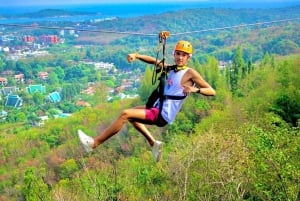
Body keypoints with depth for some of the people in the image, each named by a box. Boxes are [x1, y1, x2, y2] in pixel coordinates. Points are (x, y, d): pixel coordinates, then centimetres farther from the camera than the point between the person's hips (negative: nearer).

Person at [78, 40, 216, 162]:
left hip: (163, 115, -9)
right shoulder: (171, 69, 12)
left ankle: (94, 143, -11)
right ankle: (153, 143, 24)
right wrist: (136, 56, 1)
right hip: (158, 109, 9)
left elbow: (212, 91, -12)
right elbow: (153, 61, 19)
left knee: (125, 114, -17)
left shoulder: (190, 73, -8)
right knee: (131, 113, 30)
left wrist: (195, 89, -31)